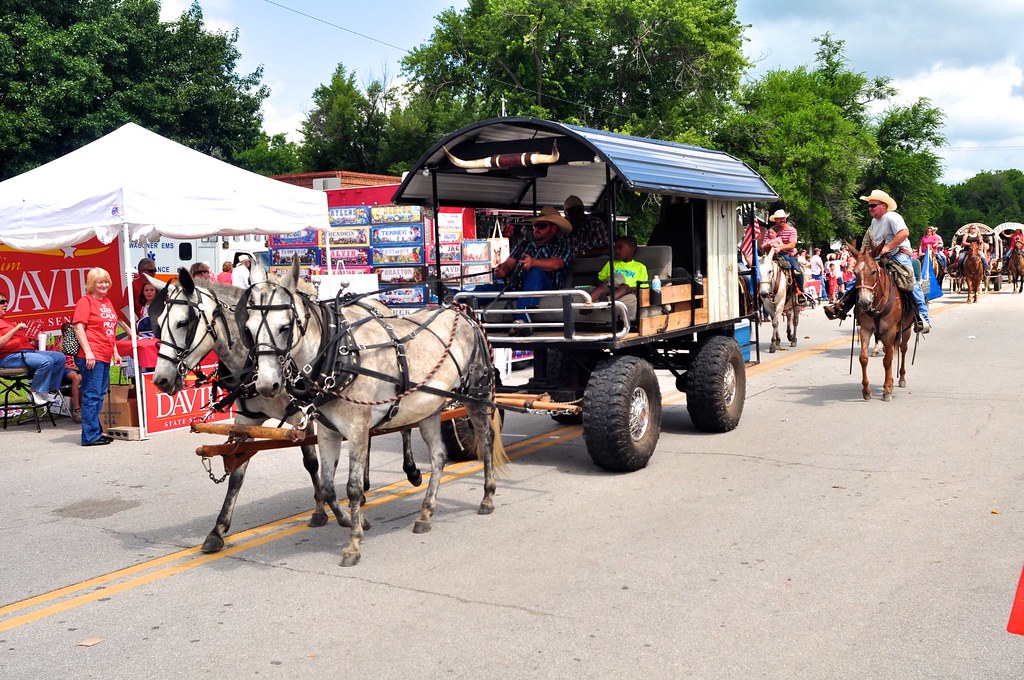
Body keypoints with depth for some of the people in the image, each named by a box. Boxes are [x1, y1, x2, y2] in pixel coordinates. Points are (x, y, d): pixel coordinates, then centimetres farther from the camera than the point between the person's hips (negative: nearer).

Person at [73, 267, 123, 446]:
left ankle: (96, 431, 22)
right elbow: (79, 327, -13)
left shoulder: (107, 302, 18)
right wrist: (88, 352, -20)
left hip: (105, 356, 9)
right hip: (92, 357, -9)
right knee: (92, 394, -7)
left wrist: (115, 352, 22)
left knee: (100, 395, 14)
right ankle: (90, 436, -4)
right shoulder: (86, 301, -6)